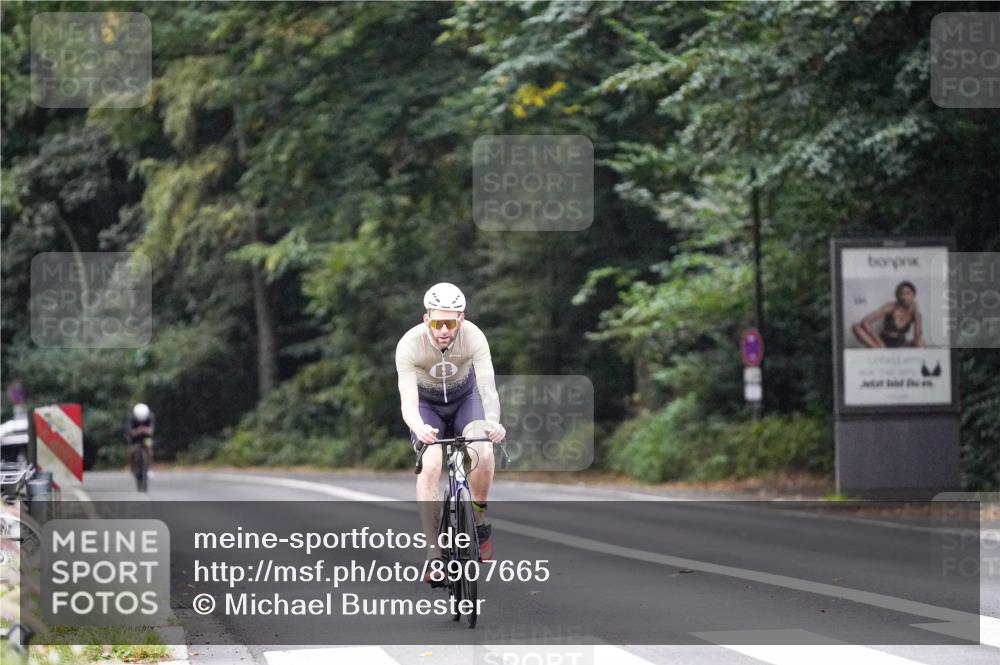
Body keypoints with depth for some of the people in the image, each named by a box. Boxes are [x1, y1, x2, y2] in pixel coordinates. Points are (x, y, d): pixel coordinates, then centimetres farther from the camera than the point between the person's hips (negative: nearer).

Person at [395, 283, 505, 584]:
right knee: (430, 466, -25)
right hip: (427, 403, 0)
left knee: (482, 453, -28)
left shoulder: (474, 337, -30)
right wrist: (418, 428, -61)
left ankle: (479, 523, -3)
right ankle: (434, 554, -18)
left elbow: (488, 387, -39)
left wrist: (493, 422, -60)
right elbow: (408, 401, -39)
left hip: (465, 397, 1)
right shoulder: (410, 344, -32)